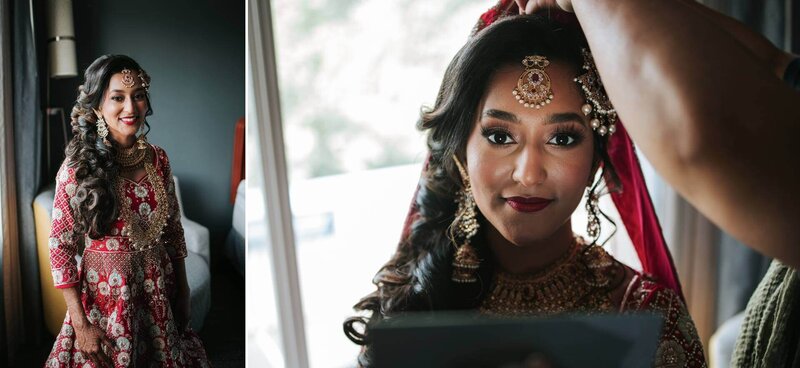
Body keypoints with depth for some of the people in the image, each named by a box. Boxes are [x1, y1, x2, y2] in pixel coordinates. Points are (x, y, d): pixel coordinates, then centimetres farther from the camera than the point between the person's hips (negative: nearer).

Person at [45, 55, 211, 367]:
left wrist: (183, 291, 11)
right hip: (106, 293, -4)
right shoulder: (77, 168, -13)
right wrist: (80, 323, -13)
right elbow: (60, 248, -11)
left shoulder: (158, 159, 0)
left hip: (159, 291, 4)